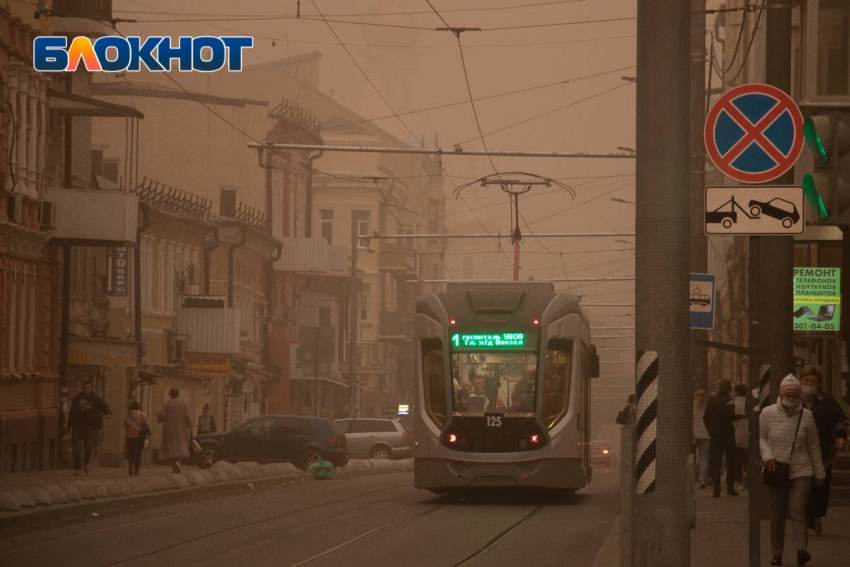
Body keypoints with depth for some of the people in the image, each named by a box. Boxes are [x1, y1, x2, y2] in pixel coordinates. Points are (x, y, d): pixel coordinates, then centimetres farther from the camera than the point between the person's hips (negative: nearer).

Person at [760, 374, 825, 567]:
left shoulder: (806, 416, 1)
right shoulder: (768, 413, -2)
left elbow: (813, 446, 9)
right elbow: (760, 438, 4)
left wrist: (819, 472, 12)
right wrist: (767, 455, -15)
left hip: (801, 472, 0)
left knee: (798, 511, -14)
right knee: (777, 514, 5)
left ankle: (801, 550, -25)